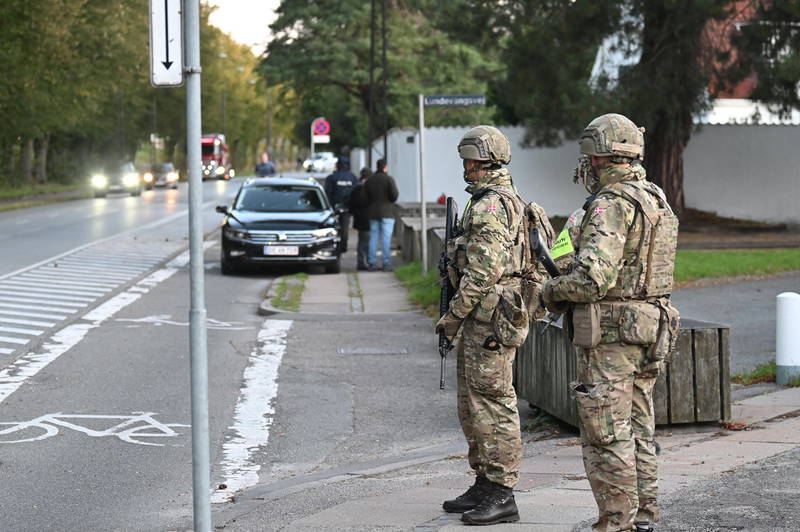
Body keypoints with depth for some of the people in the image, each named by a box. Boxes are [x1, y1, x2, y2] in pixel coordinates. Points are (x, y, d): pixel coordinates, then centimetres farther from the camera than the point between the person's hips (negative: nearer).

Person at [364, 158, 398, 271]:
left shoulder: (369, 181, 9)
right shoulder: (389, 179, -7)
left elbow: (366, 197, 6)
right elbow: (394, 194, -12)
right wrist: (391, 201, 7)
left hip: (373, 213, 4)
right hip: (387, 212, -4)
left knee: (373, 238, 7)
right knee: (386, 238, -4)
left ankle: (372, 263, 5)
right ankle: (386, 264, -7)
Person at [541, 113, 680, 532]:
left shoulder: (612, 204, -17)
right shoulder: (657, 200, 13)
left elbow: (594, 276, -25)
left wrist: (552, 291, -7)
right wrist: (569, 282, 16)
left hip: (610, 333, -9)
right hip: (650, 329, 9)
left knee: (606, 434, -3)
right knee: (638, 429, 15)